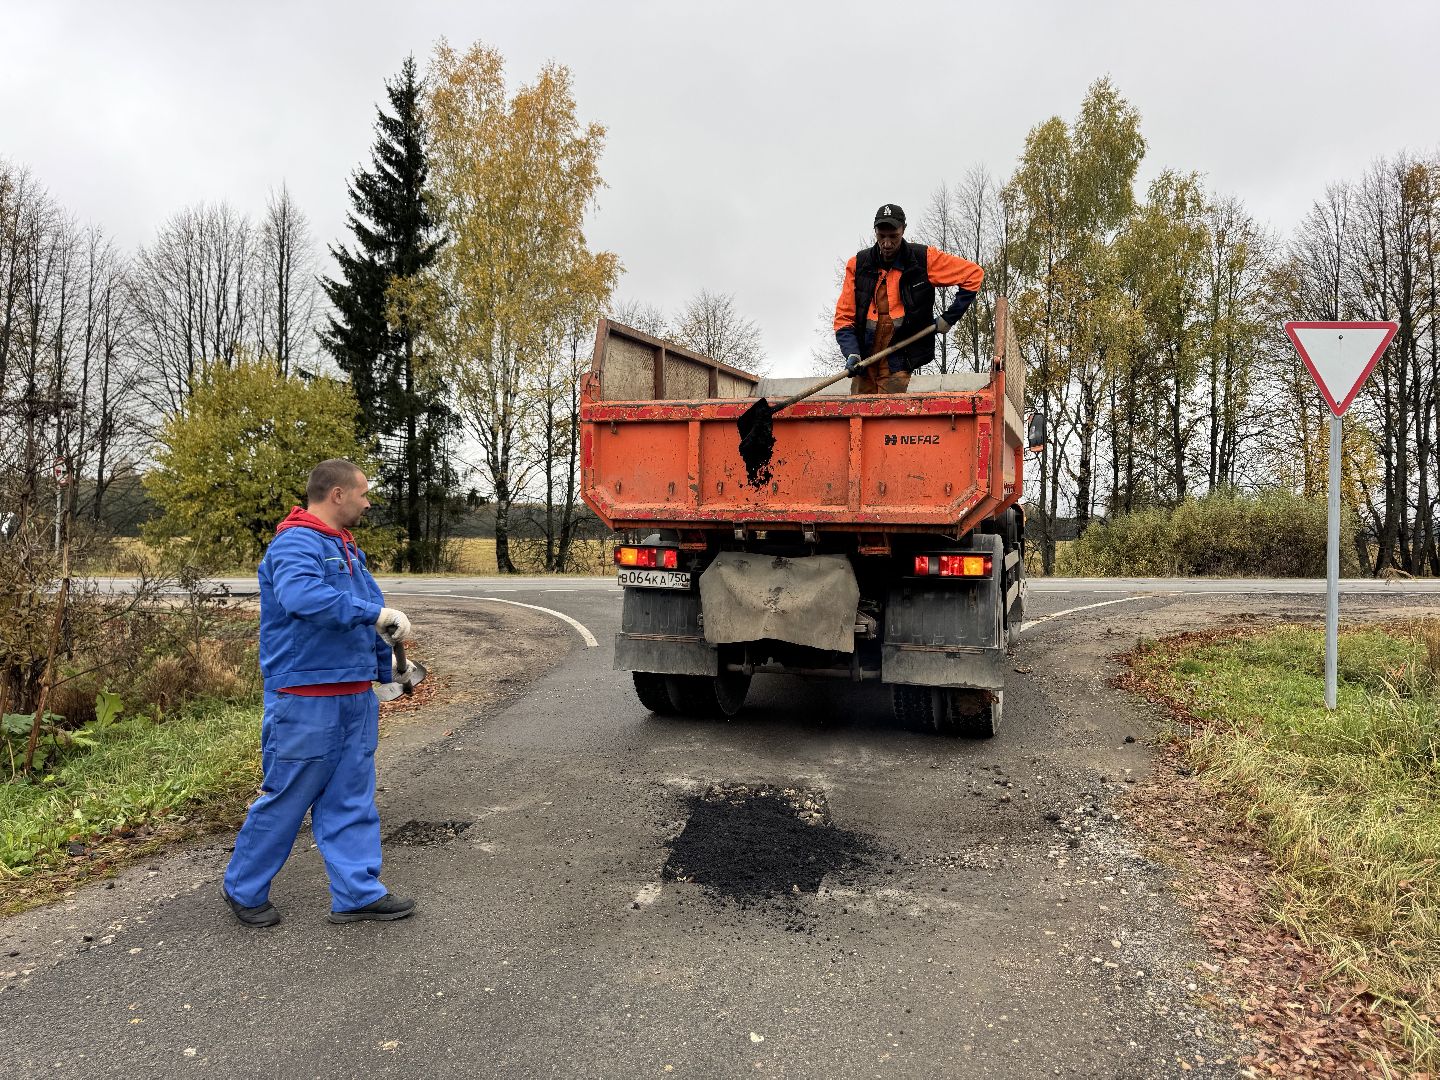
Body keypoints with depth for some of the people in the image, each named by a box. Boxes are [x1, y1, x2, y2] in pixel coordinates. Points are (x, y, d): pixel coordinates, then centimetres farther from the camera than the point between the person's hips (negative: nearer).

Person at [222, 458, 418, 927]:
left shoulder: (345, 549, 17)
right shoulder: (295, 544, -15)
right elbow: (302, 596, -36)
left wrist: (388, 664, 21)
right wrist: (375, 614, -33)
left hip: (355, 699, 9)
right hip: (307, 702, -9)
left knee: (352, 801, 11)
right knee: (285, 800, 4)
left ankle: (358, 893, 18)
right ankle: (244, 889, 24)